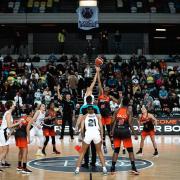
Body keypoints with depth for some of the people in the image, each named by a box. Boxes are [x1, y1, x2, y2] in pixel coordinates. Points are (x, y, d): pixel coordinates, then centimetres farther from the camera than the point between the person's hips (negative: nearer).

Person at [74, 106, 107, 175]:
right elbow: (101, 127, 8)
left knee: (83, 152, 16)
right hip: (96, 134, 1)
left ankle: (77, 169, 10)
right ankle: (104, 169, 10)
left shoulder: (84, 117, 17)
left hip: (88, 134, -1)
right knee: (99, 152, 20)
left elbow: (82, 129, 8)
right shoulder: (97, 117, 20)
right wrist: (101, 137, 9)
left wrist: (83, 136, 19)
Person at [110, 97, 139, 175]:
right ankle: (133, 168, 1)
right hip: (125, 130, -3)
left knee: (116, 150, 11)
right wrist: (134, 134, -6)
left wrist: (112, 131, 15)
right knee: (130, 150, 7)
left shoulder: (117, 110, 7)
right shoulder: (129, 110, -3)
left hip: (116, 130, 3)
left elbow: (113, 121, 3)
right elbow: (130, 123, -9)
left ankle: (113, 168, 6)